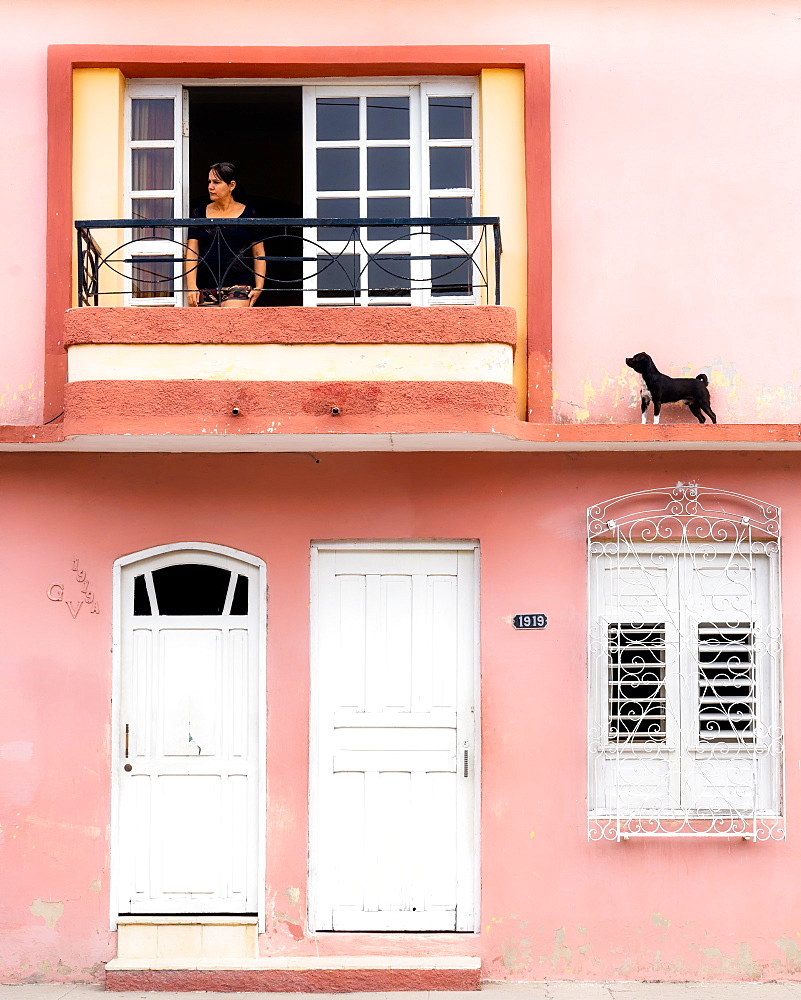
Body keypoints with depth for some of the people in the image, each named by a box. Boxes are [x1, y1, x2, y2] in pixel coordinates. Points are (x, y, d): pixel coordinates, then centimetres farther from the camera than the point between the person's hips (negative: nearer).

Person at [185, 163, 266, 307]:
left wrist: (259, 286, -2)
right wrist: (191, 286, -3)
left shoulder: (248, 214, 7)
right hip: (205, 288, 3)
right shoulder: (199, 214, 12)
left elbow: (259, 254, 8)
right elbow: (191, 253, 8)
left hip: (239, 288, -3)